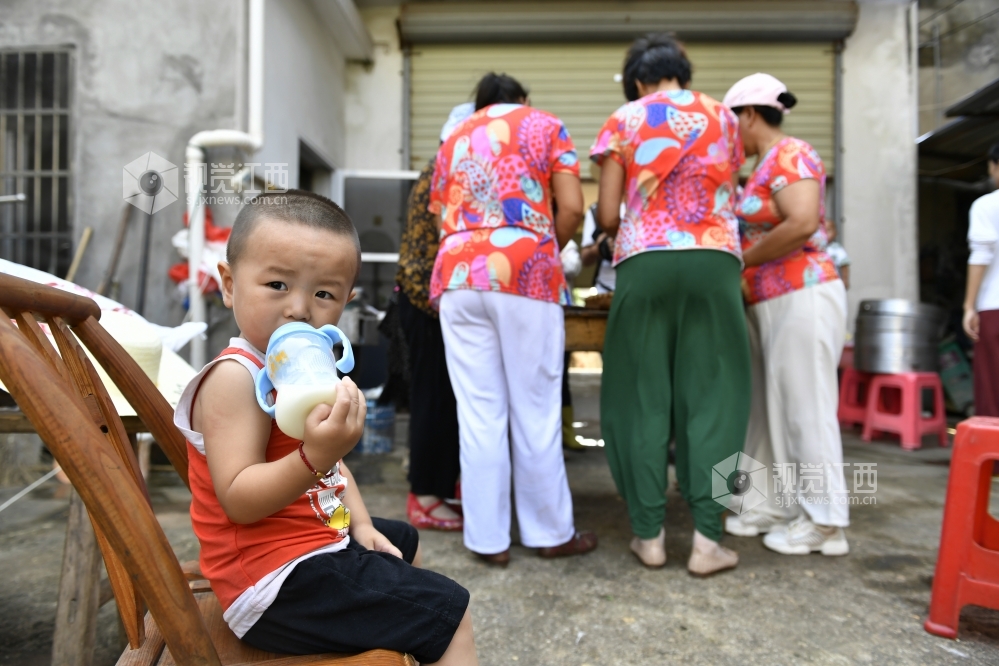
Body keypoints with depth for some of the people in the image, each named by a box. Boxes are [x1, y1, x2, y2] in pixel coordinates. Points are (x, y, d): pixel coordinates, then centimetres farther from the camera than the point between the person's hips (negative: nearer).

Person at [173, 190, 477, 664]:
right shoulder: (234, 376, -22)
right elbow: (239, 500, -28)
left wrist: (361, 525, 6)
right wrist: (315, 457, -43)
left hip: (322, 538, 10)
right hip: (279, 581, -10)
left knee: (404, 544, 34)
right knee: (449, 614, -9)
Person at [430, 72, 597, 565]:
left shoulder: (453, 141, 26)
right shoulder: (544, 125, 16)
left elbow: (442, 222, 19)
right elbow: (572, 209, 3)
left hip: (458, 274, 3)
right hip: (524, 272, -3)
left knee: (478, 414, 4)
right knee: (535, 411, 4)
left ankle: (488, 538, 10)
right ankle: (550, 532, 16)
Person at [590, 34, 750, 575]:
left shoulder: (622, 122, 9)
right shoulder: (722, 116, 16)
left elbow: (607, 216, 5)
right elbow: (728, 197, 20)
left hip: (645, 265, -1)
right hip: (713, 261, 2)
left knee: (645, 396, 5)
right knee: (710, 394, 4)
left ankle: (650, 532, 9)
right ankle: (707, 538, 3)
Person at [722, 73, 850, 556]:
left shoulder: (790, 155, -9)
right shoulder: (765, 164, 18)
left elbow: (802, 223, -23)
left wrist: (740, 261, -15)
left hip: (803, 297, -10)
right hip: (770, 304, 10)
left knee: (805, 408, -4)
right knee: (770, 408, 12)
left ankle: (825, 522, 7)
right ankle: (776, 505, 23)